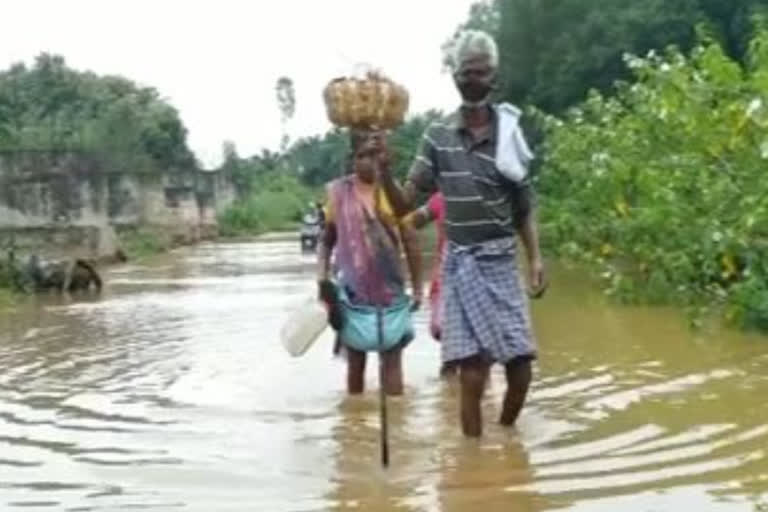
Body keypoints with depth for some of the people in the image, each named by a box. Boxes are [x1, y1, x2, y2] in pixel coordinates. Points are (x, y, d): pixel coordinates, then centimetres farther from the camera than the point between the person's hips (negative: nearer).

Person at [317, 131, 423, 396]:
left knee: (392, 360, 5)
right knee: (355, 360, 12)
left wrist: (417, 288, 0)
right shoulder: (338, 192, -2)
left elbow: (410, 242, 0)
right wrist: (322, 277, -5)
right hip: (353, 292, 1)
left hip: (390, 291, -1)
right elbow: (327, 239, 7)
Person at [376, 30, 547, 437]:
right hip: (461, 265, -1)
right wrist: (383, 173, -18)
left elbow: (524, 208, 8)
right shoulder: (437, 137, 2)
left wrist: (535, 258, -5)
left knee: (520, 368, 2)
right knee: (472, 375, -4)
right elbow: (405, 204, 0)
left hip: (503, 264, 1)